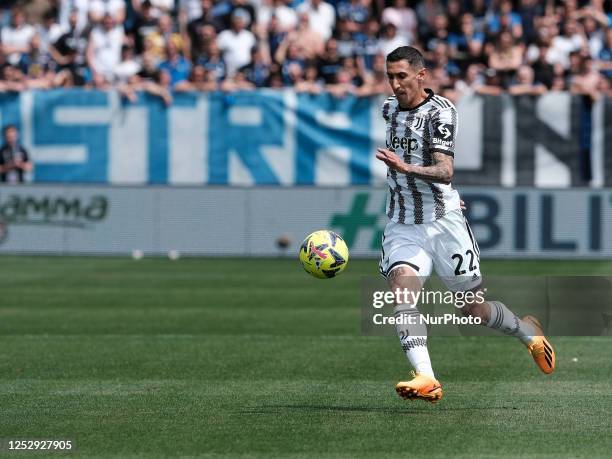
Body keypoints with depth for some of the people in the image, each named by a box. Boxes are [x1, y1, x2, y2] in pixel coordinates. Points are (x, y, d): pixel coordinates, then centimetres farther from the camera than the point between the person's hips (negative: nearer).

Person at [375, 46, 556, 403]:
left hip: (442, 222, -5)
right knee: (401, 285, -24)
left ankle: (528, 332, 36)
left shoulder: (440, 112, -14)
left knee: (474, 310, 4)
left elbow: (445, 173, -27)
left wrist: (406, 168, -43)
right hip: (402, 225, 5)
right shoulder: (390, 108, 8)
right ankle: (426, 378, -34)